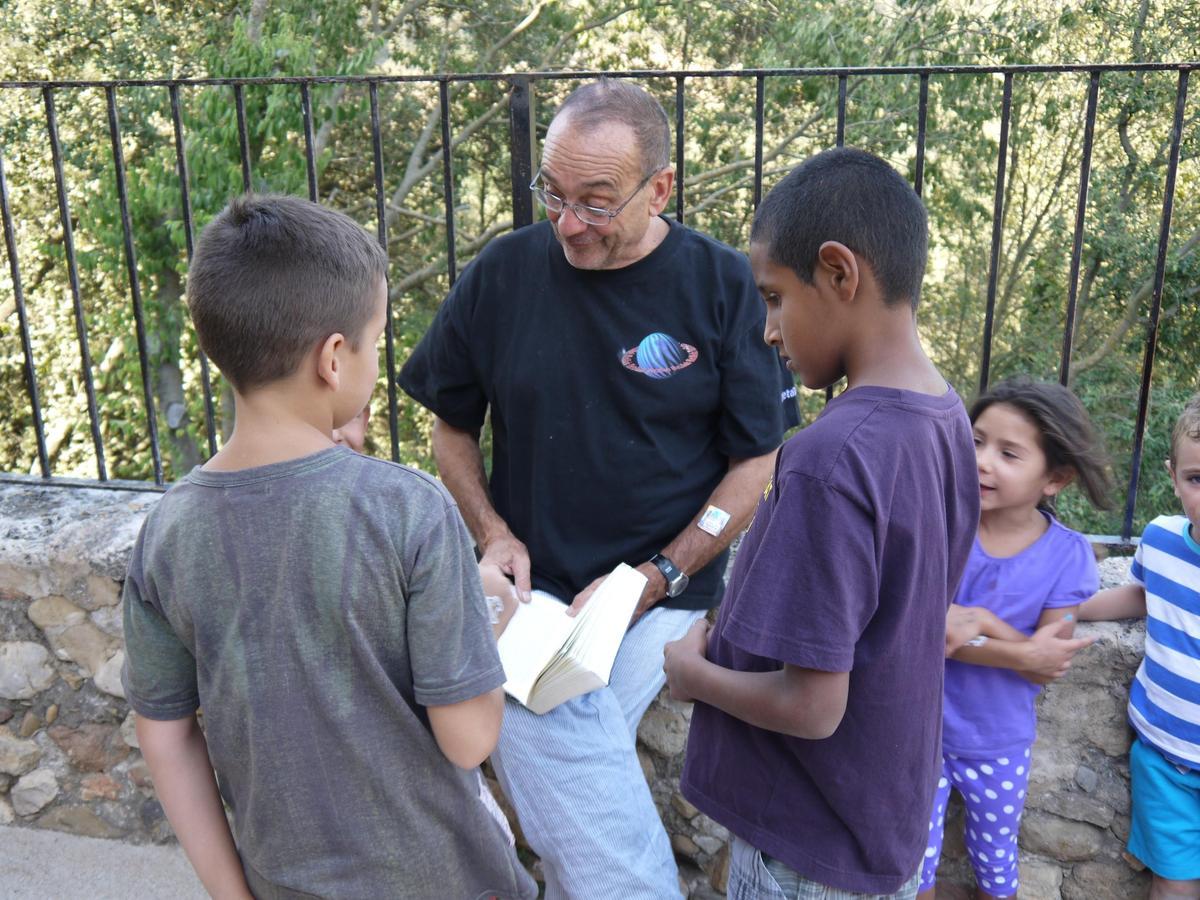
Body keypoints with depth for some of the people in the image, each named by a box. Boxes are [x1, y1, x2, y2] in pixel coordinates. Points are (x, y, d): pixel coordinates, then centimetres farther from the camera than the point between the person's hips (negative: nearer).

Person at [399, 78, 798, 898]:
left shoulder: (723, 287, -5)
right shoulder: (503, 273, 0)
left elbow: (757, 460, -1)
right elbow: (452, 424, 12)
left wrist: (657, 577, -9)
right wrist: (492, 533, -3)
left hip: (661, 594, -1)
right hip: (532, 587, 1)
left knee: (562, 770, -14)